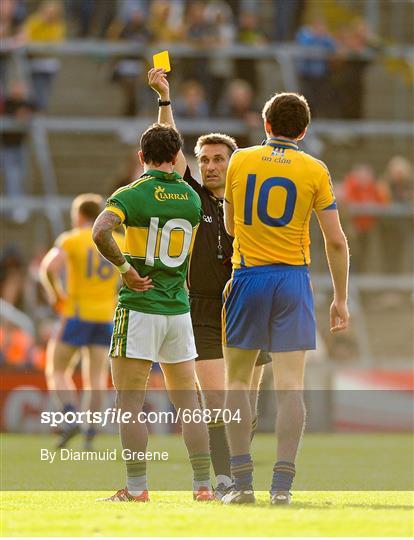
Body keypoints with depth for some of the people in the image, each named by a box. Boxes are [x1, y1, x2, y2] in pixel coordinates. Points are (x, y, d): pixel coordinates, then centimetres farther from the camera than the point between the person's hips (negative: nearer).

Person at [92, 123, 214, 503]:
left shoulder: (131, 194, -8)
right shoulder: (191, 198, 7)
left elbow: (101, 231, -25)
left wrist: (124, 266, -14)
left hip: (139, 307, -5)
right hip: (179, 310, 5)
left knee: (130, 403, -1)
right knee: (188, 402, 9)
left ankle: (136, 487, -5)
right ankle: (203, 485, 7)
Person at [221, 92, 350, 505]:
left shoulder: (241, 161, 4)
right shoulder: (314, 171, 1)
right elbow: (336, 241, 0)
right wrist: (340, 298, 7)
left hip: (248, 276, 0)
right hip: (293, 280, 0)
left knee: (237, 382, 8)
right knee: (290, 386, -1)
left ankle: (242, 481, 1)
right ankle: (282, 483, -8)